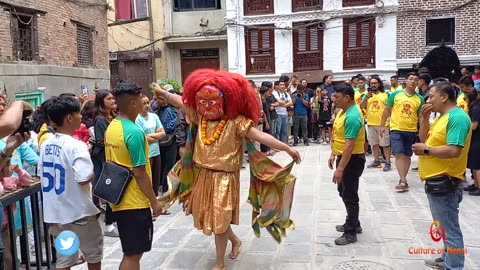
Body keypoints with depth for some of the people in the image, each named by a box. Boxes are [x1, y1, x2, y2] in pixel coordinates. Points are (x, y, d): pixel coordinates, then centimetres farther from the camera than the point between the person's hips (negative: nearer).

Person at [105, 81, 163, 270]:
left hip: (120, 200, 9)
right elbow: (139, 174, -21)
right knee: (133, 254, 4)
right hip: (135, 202, -9)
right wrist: (154, 201, -12)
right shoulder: (134, 132, -21)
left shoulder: (112, 127, 6)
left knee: (130, 252, 20)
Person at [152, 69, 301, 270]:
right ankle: (235, 240, 45)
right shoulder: (199, 116, 0)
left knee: (219, 219, 4)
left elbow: (261, 136, -23)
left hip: (224, 178, -6)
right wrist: (162, 93, 20)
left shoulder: (236, 122, -18)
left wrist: (288, 148, -27)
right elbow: (181, 102, 14)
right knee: (208, 216, 18)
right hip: (203, 176, 6)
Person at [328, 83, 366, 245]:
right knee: (343, 192, 21)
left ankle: (351, 233, 13)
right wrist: (333, 153, 17)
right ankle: (353, 223, 36)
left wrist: (340, 169, -29)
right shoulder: (343, 111, 7)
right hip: (343, 156, 10)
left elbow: (349, 145, -29)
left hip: (352, 159, -10)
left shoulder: (352, 117, -25)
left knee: (350, 195, 0)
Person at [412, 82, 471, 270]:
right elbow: (425, 139, 17)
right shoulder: (443, 116, 13)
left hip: (444, 182, -11)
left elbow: (454, 151, -27)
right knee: (444, 225, 22)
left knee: (449, 228, -2)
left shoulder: (457, 117, -18)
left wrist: (426, 150, -16)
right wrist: (425, 118, 5)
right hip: (436, 180, 11)